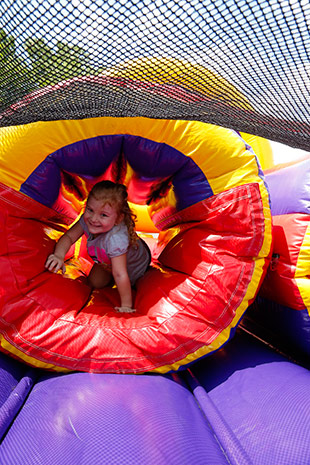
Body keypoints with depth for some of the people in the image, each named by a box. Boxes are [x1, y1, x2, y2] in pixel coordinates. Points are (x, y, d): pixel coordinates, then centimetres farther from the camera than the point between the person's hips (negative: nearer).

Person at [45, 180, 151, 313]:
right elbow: (68, 236, -17)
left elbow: (120, 275, -45)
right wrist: (59, 255, -36)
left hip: (133, 265, -5)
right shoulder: (87, 220, -31)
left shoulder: (116, 239, -49)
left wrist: (126, 305, -37)